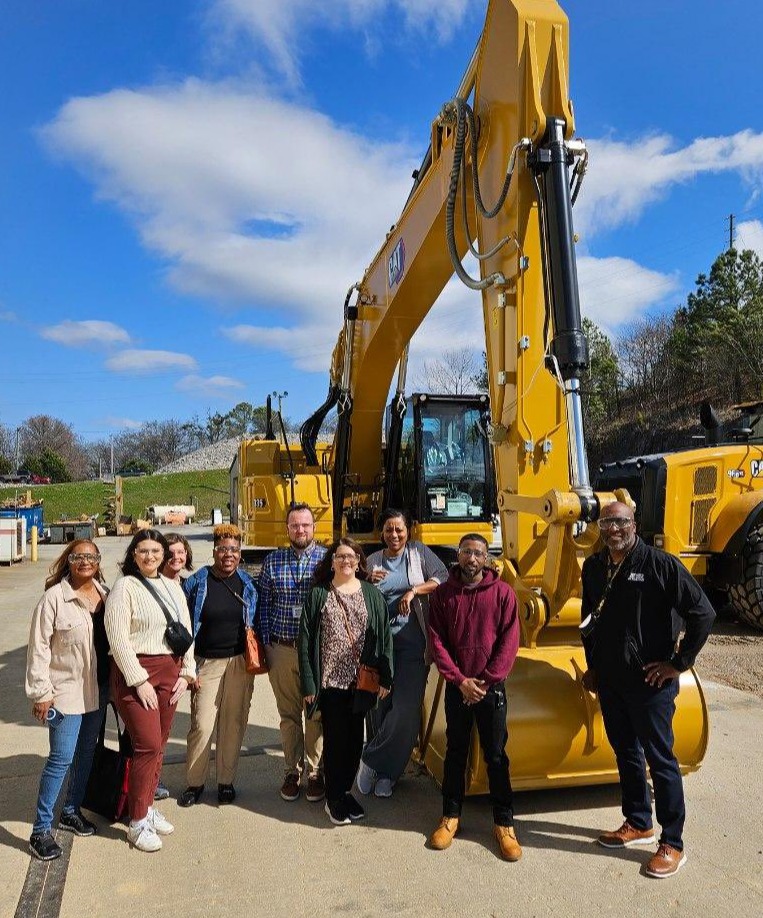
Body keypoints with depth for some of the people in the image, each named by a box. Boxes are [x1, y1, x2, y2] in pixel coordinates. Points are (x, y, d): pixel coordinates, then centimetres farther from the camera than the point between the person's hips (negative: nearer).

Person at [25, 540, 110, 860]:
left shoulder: (106, 594, 3)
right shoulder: (54, 597, -13)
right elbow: (39, 648, -11)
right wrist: (41, 692, -12)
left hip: (98, 690, 6)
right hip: (66, 690, -6)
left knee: (86, 753, 16)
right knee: (61, 758, -4)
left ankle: (71, 811, 34)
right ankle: (41, 830, 10)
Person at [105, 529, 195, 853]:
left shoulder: (173, 587, 11)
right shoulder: (125, 587, -8)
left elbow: (186, 631, 14)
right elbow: (118, 638, -13)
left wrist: (186, 672, 6)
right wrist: (140, 681, -15)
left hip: (170, 672, 6)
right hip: (135, 672, -6)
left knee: (158, 745, 13)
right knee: (148, 746, -7)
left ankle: (147, 807, 29)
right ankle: (137, 823, 8)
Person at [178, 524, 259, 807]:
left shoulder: (248, 584, 3)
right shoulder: (196, 582, -4)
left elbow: (256, 623, 14)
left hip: (240, 663, 2)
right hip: (207, 663, -2)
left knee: (234, 724, 8)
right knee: (201, 725, -2)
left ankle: (226, 781, 24)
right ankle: (194, 783, 17)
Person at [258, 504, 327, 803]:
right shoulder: (272, 561, 4)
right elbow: (264, 604, 8)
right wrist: (267, 643, 3)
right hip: (282, 651, 2)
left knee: (316, 714, 8)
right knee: (288, 714, 11)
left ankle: (316, 773, 23)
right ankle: (292, 771, 26)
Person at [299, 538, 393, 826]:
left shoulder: (371, 594, 2)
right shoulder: (318, 594, -1)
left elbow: (384, 636, 3)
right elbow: (306, 641, -3)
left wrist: (385, 677, -1)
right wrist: (308, 684, -7)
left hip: (361, 681, 2)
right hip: (330, 680, -2)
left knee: (354, 738, 12)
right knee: (335, 738, 5)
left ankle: (344, 790, 31)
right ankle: (334, 799, 21)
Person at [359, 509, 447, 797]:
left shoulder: (419, 552, 5)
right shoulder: (373, 560, 9)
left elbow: (443, 578, -5)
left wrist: (413, 590, -16)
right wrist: (368, 582, -11)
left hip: (412, 643, -2)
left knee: (406, 710, -6)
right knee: (379, 705, 6)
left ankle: (371, 762, 10)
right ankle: (385, 772, 23)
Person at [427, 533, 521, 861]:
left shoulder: (502, 592, -5)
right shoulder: (442, 594, -2)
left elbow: (509, 642, -7)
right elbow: (437, 641, -4)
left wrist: (486, 682, -12)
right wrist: (460, 680, -12)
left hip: (492, 687, -1)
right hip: (456, 687, 1)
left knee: (496, 756, 8)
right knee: (455, 752, 13)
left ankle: (504, 823, 21)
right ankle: (450, 816, 28)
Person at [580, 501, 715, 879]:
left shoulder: (661, 564, -15)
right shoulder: (593, 567, 4)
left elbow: (703, 613, -15)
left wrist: (678, 663, -12)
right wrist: (592, 665, 16)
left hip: (650, 681, -6)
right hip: (610, 680, 6)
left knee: (660, 759, 4)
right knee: (626, 754, 18)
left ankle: (672, 844, 19)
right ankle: (638, 823, 36)